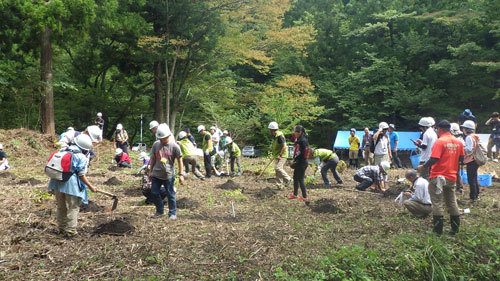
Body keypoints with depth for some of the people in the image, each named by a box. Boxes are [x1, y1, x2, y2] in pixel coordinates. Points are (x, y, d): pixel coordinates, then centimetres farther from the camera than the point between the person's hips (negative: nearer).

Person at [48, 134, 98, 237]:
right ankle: (70, 231, 11)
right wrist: (91, 187, 1)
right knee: (73, 208, 8)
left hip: (57, 182, 7)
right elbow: (81, 175, -8)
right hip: (70, 184, -6)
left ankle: (62, 228, 34)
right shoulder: (81, 157, -8)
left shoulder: (63, 150, 10)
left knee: (61, 207, 21)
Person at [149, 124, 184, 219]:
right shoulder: (156, 145, 2)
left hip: (169, 176, -4)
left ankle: (172, 213, 20)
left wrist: (181, 175, -7)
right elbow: (153, 158, 13)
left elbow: (179, 160, -5)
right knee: (154, 193, 8)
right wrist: (151, 171, 15)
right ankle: (160, 211, 28)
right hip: (156, 175, 4)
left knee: (170, 195, 5)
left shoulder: (174, 146, -9)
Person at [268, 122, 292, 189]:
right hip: (276, 156, 10)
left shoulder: (279, 136, -19)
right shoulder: (274, 136, 12)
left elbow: (284, 146, -24)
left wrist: (280, 155, -26)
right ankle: (279, 185, 14)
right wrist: (273, 153, 19)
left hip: (281, 156, -10)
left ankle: (288, 179, -7)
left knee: (278, 168, -22)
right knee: (277, 169, 9)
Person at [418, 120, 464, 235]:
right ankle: (455, 228, 23)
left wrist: (423, 167, -10)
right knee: (452, 202, 17)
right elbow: (461, 158, 12)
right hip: (451, 177, 7)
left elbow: (434, 159, -23)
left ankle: (438, 229, 3)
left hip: (438, 176, -6)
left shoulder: (439, 141, -15)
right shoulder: (458, 142, 6)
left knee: (437, 202, 1)